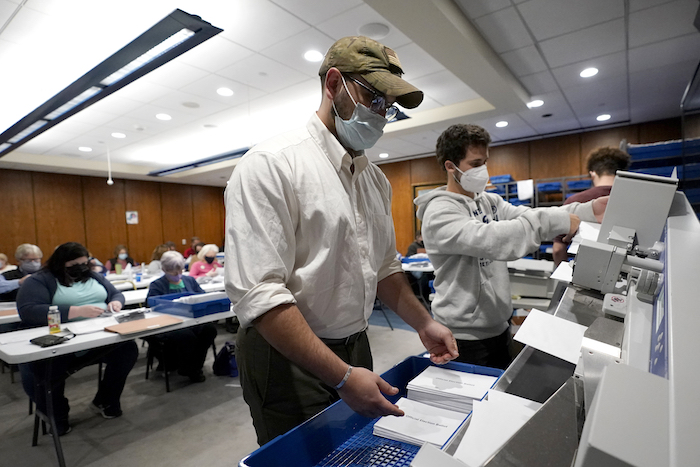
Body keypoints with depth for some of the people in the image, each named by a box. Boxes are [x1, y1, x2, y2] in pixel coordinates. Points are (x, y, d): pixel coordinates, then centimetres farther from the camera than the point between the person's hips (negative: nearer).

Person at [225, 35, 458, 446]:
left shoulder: (375, 179, 6)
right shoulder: (271, 164, -18)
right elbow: (258, 294, -25)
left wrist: (424, 323, 7)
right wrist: (341, 377, -25)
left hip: (355, 349, 8)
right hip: (288, 359, -7)